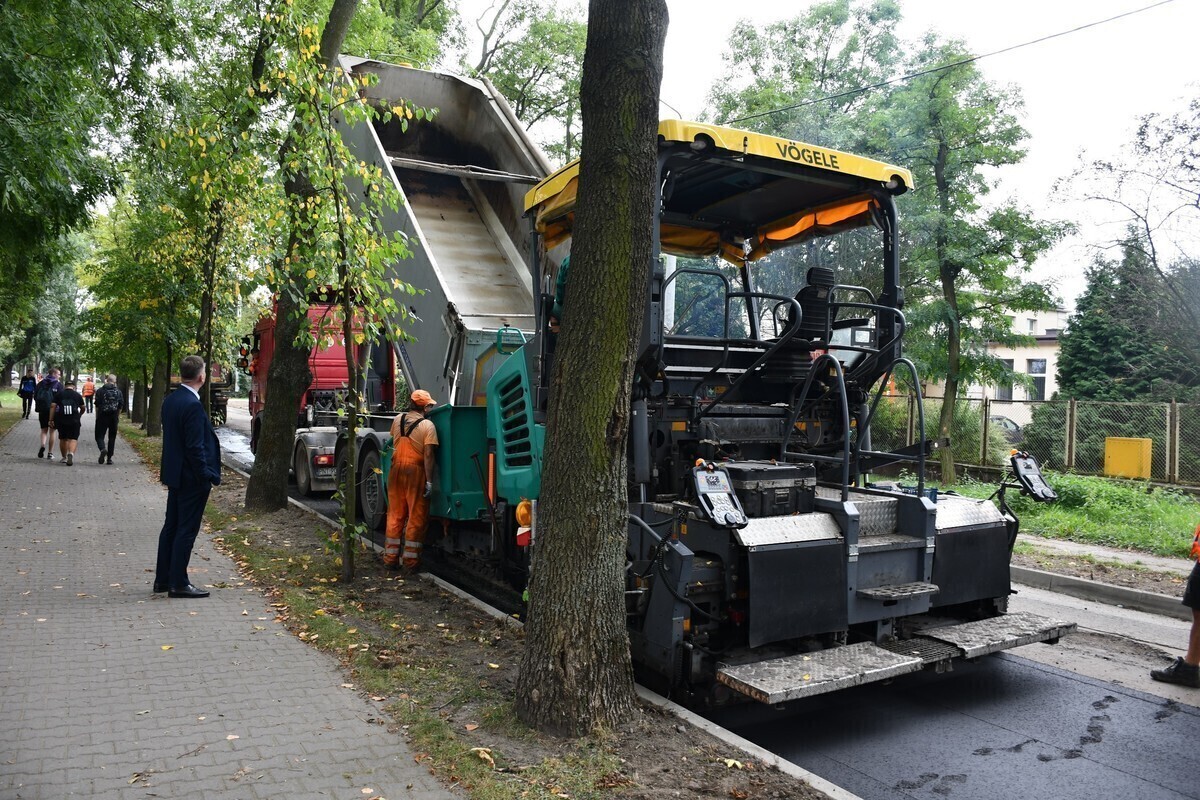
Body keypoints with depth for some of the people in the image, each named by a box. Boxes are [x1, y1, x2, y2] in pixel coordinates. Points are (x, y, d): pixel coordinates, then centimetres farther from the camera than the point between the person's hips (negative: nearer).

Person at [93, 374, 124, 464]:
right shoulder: (118, 392, 2)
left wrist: (97, 416, 7)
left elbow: (97, 405, -2)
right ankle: (109, 458, 9)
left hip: (102, 416, -2)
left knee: (99, 436, 3)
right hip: (114, 417, 2)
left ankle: (103, 449, -27)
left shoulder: (100, 391, -3)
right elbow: (121, 406, 4)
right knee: (112, 437, 9)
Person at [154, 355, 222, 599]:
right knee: (186, 530, -1)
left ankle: (162, 579, 26)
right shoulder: (192, 405, -21)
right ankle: (178, 583, 6)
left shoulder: (170, 400, 7)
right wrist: (207, 477, -16)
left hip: (174, 474, 10)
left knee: (171, 527, 17)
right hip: (191, 478, -9)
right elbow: (195, 447, -22)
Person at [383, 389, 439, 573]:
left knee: (395, 514, 13)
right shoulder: (427, 425, -11)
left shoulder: (397, 420, 6)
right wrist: (429, 481, -15)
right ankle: (411, 561, 5)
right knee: (416, 517, 3)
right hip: (416, 470, -5)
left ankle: (390, 558, 18)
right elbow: (428, 454, -16)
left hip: (396, 468, 5)